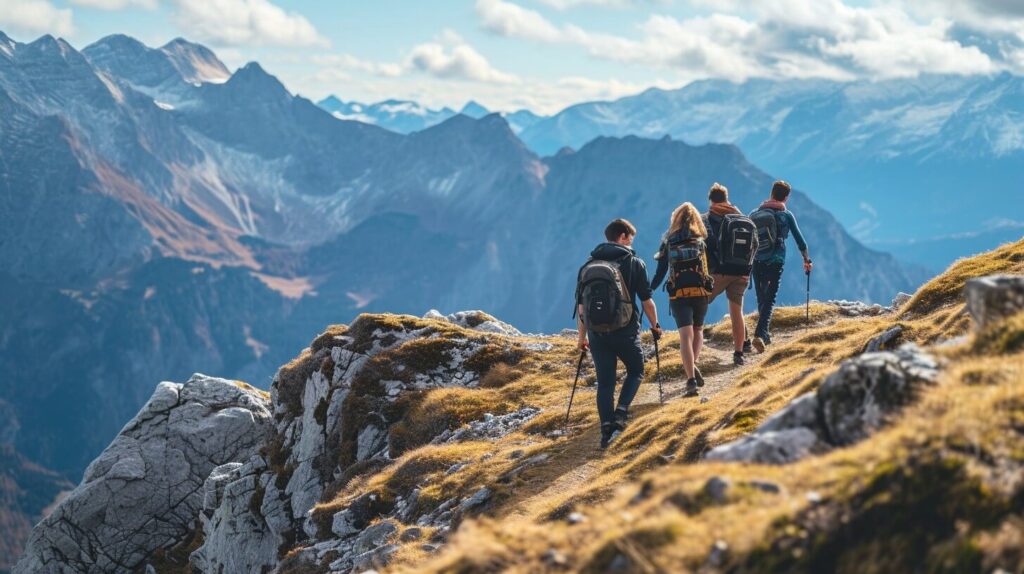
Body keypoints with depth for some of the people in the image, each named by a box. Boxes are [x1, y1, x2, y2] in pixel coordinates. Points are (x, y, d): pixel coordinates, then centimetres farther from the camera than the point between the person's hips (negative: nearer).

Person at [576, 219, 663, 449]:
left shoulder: (588, 265, 10)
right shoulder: (634, 263, -1)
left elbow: (581, 306, 11)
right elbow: (647, 301, -2)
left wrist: (582, 336, 19)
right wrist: (655, 325, 14)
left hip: (597, 332, 3)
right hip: (626, 330, -3)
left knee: (605, 381, 9)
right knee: (636, 370, 17)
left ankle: (606, 426, -2)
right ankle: (621, 411, -4)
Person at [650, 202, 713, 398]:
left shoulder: (668, 241, 6)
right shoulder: (701, 241, 6)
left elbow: (660, 270, 8)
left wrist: (650, 289, 19)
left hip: (677, 294, 0)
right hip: (700, 292, 0)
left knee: (686, 335, -5)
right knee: (698, 329, 22)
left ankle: (691, 380, -17)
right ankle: (693, 365, 2)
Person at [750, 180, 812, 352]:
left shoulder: (755, 214, 8)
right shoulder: (786, 215, 0)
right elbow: (799, 239, 7)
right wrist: (806, 259, 20)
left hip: (757, 262, 4)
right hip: (775, 262, -3)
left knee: (761, 299, 17)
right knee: (769, 300, -7)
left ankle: (765, 334, 26)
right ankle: (760, 335, -24)